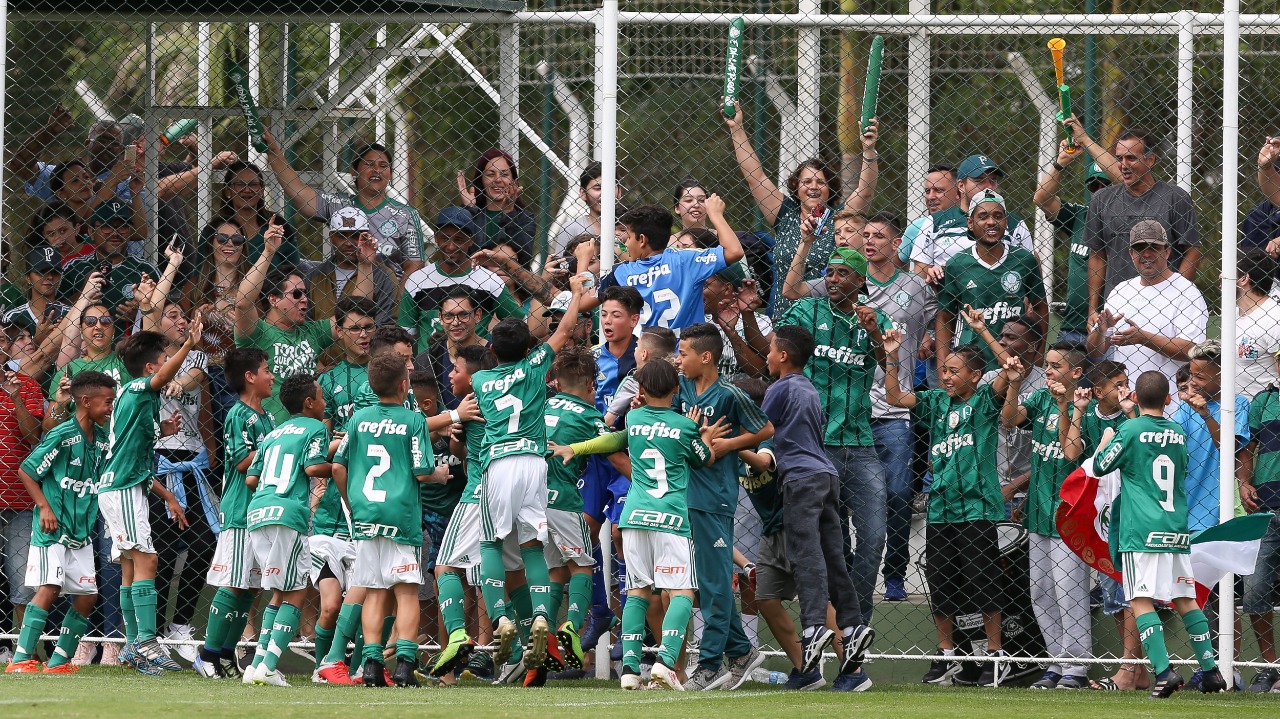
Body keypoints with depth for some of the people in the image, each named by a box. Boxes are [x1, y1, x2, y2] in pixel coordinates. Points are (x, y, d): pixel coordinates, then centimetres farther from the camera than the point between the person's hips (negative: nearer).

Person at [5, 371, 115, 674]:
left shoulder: (102, 438, 8)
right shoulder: (62, 435, -13)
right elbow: (26, 471, -9)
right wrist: (44, 507, -16)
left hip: (82, 531, 8)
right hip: (53, 527, -8)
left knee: (87, 596, 4)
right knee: (49, 587, -18)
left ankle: (59, 661, 13)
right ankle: (21, 658, -19)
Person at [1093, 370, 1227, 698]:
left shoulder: (1131, 430, -6)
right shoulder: (1177, 434, 11)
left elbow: (1101, 465, 2)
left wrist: (1106, 439, 23)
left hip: (1142, 530, -6)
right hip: (1177, 528, 6)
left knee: (1141, 600, -7)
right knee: (1185, 599, 14)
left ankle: (1164, 670, -21)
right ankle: (1211, 669, 13)